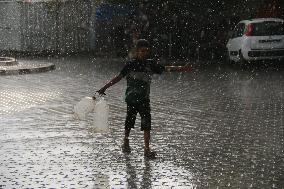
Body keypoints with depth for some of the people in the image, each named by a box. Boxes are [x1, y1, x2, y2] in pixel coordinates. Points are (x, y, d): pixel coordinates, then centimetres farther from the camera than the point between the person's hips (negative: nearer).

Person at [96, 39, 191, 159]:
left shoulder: (150, 64, 4)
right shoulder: (131, 64, -4)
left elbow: (166, 69, 5)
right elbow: (118, 77, -2)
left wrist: (181, 68, -4)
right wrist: (104, 88, -4)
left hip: (144, 99, 2)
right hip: (131, 98, -2)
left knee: (146, 123, -8)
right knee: (129, 121, 9)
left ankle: (147, 149, -6)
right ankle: (126, 143, 32)